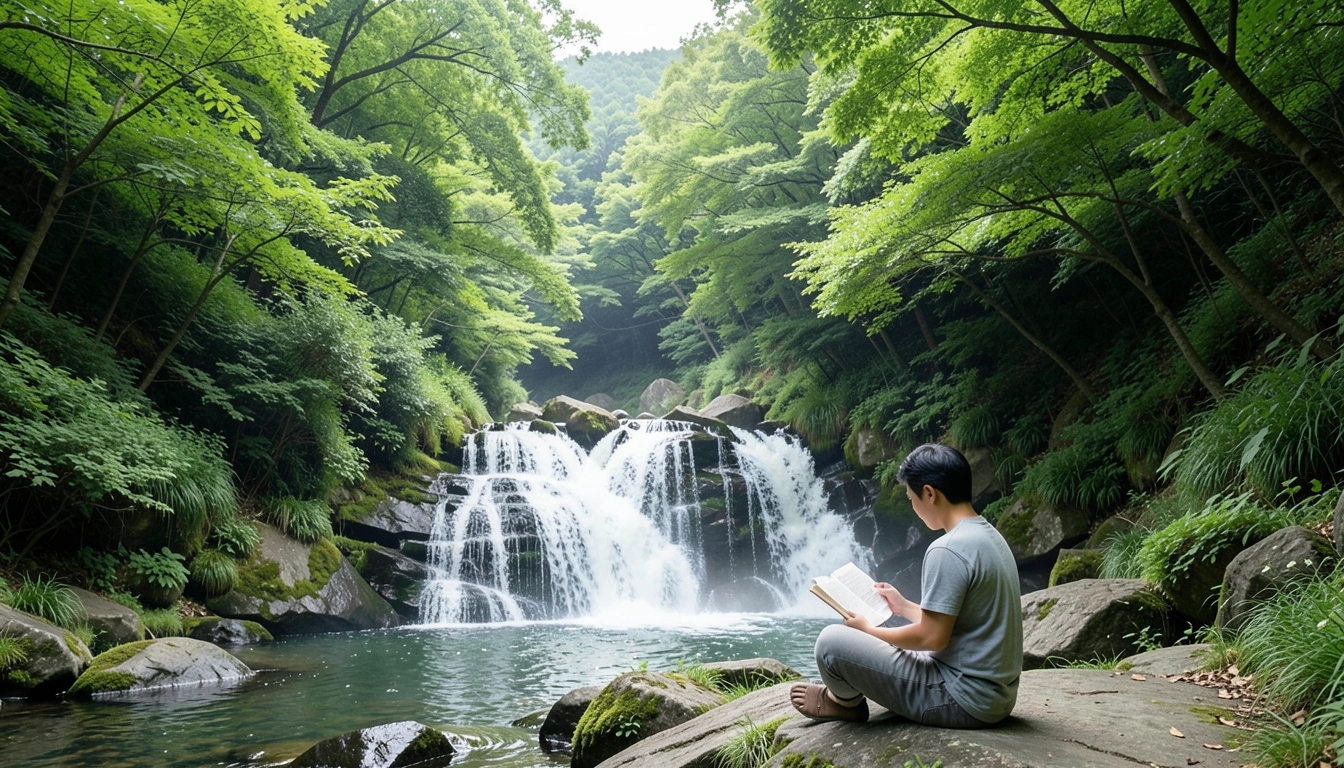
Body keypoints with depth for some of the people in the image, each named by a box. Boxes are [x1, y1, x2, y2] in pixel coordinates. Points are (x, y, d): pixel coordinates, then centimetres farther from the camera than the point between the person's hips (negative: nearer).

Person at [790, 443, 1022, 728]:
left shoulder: (948, 550, -22)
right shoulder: (990, 536, 8)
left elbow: (932, 637, -22)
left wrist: (867, 629, -6)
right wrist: (905, 607, 21)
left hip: (963, 701, -10)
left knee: (832, 641, -6)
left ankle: (846, 702, 22)